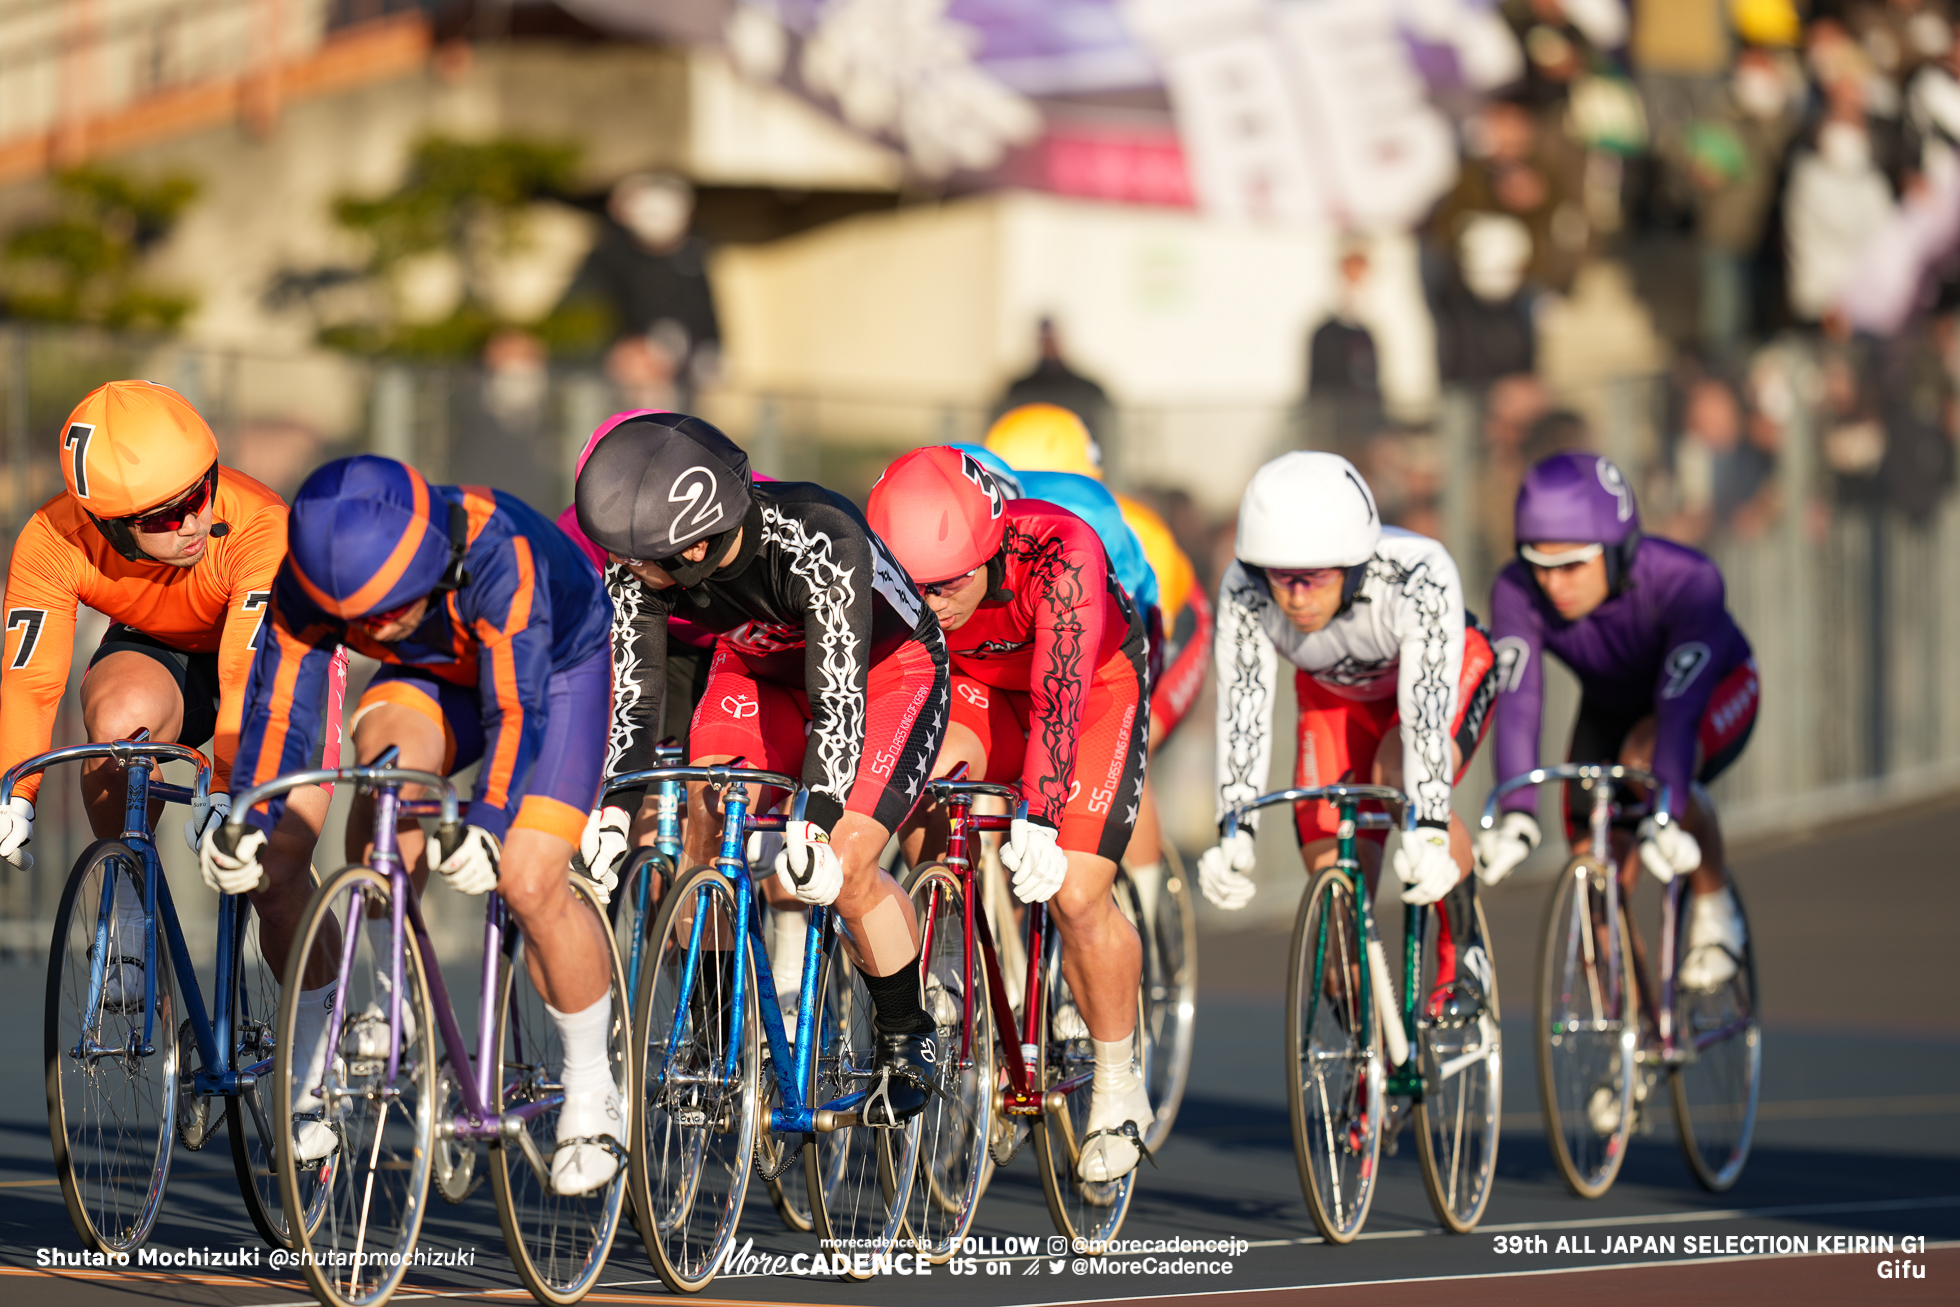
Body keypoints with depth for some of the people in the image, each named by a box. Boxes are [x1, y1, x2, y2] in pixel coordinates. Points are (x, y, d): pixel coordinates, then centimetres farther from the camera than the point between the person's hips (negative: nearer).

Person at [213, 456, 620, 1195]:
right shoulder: (311, 579, -27)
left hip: (555, 667, -4)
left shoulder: (496, 556, -40)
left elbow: (517, 710, -43)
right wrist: (252, 820, -39)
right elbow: (278, 707, -25)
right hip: (434, 676, 4)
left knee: (530, 882, -19)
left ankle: (591, 1092, 2)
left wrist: (486, 824, -55)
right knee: (386, 754, -30)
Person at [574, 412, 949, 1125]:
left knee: (841, 870, -19)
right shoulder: (639, 563, -26)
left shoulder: (820, 541, -40)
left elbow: (838, 699, -41)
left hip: (885, 669, -5)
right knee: (694, 842, -14)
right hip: (762, 669, 5)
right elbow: (632, 695, -20)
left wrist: (815, 831, -48)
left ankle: (907, 1037, 5)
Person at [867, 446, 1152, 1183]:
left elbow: (1058, 700, -44)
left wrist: (1036, 824, -52)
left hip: (1096, 688, -3)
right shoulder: (890, 568, -26)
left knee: (1076, 895, -14)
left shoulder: (1059, 555, -38)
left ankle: (1118, 1088, 5)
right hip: (976, 687, 3)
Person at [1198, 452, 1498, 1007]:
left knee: (1401, 778, -33)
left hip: (1446, 674, -3)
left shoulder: (1419, 574, -41)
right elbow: (1242, 711, -32)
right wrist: (1235, 833, -43)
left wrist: (1428, 833, -55)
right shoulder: (1244, 592, -32)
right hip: (1337, 694, 3)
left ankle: (1465, 953, -13)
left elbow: (1426, 711, -45)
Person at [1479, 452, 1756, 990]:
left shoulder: (1686, 581, -38)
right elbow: (1517, 704, -39)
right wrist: (1516, 815, -52)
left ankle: (1712, 904, -13)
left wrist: (1664, 816, -58)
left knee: (1645, 758, -36)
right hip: (1612, 707, 4)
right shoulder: (1518, 592, -30)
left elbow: (1680, 706, -47)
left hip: (1716, 691, -4)